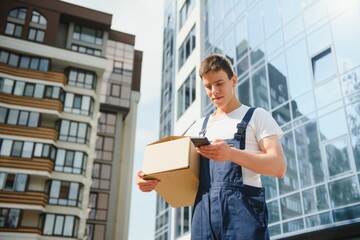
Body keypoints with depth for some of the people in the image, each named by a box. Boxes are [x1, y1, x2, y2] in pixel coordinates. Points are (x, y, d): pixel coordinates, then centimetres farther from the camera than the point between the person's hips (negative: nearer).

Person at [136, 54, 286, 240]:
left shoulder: (257, 116, 9)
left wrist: (231, 154, -19)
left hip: (243, 207, -4)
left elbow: (278, 167, -3)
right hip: (204, 211, 4)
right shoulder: (200, 126, 23)